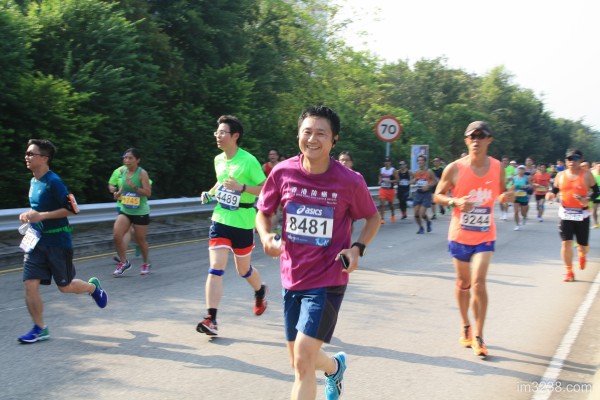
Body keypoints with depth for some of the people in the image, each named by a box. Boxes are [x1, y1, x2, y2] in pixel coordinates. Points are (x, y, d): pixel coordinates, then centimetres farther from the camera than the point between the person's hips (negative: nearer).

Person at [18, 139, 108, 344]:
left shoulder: (53, 182, -16)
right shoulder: (33, 182, 9)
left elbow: (72, 209, -19)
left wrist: (41, 216, -23)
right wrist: (29, 215, 5)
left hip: (58, 242, -7)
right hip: (37, 241, 7)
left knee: (65, 286, 5)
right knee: (30, 284, -3)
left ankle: (93, 286, 36)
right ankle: (40, 329, 8)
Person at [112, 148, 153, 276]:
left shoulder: (142, 173, -13)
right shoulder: (123, 171, 4)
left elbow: (148, 193, -15)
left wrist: (134, 187, -28)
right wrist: (119, 193, 1)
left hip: (140, 211, -5)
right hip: (125, 210, 5)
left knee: (140, 239, 6)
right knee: (116, 235, -11)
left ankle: (146, 263, 30)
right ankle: (124, 262, 7)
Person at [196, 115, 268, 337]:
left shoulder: (248, 161, -14)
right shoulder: (218, 159, 6)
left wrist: (242, 188, -25)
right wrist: (210, 192, 7)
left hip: (242, 222, -4)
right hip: (220, 219, 4)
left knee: (243, 269, 13)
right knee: (215, 268, -8)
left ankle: (260, 291, 47)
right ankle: (211, 319, -11)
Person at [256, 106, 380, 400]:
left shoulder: (350, 181, -13)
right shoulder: (283, 172, -7)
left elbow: (373, 218, 5)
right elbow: (263, 212, 7)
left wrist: (357, 248, -12)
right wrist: (266, 237, -13)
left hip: (328, 280, -4)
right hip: (292, 278, 4)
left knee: (303, 361, -14)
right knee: (300, 360, 17)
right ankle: (336, 366, 51)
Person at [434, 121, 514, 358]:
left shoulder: (497, 167, -2)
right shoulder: (454, 169, -9)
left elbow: (502, 193, 13)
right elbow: (437, 196, -1)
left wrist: (507, 197, -11)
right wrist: (455, 201, -21)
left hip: (485, 236, 0)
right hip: (459, 235, 0)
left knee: (478, 283, -12)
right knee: (463, 283, 12)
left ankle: (478, 338, -2)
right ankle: (466, 327, 34)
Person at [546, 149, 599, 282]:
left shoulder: (586, 174, -3)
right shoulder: (561, 175, 4)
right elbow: (555, 190, 16)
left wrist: (589, 200, -18)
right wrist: (551, 195, -7)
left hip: (582, 214, -1)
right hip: (566, 214, 1)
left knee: (583, 245, 7)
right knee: (566, 243, -7)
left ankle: (582, 256, 45)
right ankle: (569, 272, 5)